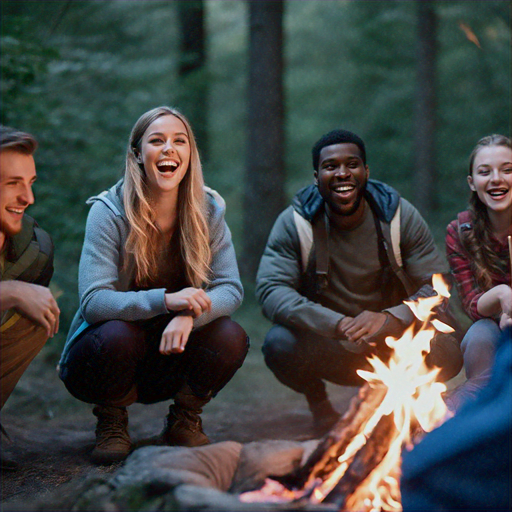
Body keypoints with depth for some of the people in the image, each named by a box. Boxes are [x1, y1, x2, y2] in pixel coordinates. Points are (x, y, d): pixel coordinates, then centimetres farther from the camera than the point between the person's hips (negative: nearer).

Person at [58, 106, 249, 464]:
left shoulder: (208, 211, -5)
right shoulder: (109, 212, -16)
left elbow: (231, 289, -11)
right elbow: (93, 301, -25)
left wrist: (190, 313, -34)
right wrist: (165, 300, -39)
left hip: (172, 354, 3)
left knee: (231, 338, -24)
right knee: (118, 335, -35)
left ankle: (184, 422, 5)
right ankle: (111, 423, -3)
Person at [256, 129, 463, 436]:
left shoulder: (401, 217, -8)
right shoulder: (295, 223, -11)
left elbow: (438, 288, -11)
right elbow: (270, 290, -22)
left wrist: (390, 318, -34)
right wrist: (338, 324, -37)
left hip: (392, 341, 1)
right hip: (326, 346, -1)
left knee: (446, 353, -29)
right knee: (280, 345, -33)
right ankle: (317, 400, 5)